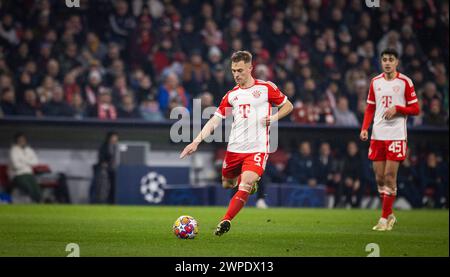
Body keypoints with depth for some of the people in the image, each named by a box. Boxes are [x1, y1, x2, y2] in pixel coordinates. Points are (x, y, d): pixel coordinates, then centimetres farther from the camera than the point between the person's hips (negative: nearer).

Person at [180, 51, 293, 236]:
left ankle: (225, 221, -17)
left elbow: (288, 106, 11)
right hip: (234, 148, 5)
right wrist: (196, 142, -1)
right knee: (227, 184, 15)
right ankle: (250, 182, 47)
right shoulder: (231, 95, 11)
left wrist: (274, 118, -9)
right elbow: (214, 121, 9)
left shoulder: (266, 88, 1)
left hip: (257, 149, -5)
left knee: (245, 186, -22)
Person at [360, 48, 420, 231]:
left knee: (390, 176, -8)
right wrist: (365, 128, 4)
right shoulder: (375, 82, 12)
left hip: (396, 136, -4)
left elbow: (415, 109, 1)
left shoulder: (405, 82, -1)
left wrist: (396, 108, -15)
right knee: (379, 177, 4)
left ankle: (385, 219, -3)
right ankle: (389, 215, 20)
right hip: (377, 135, 4)